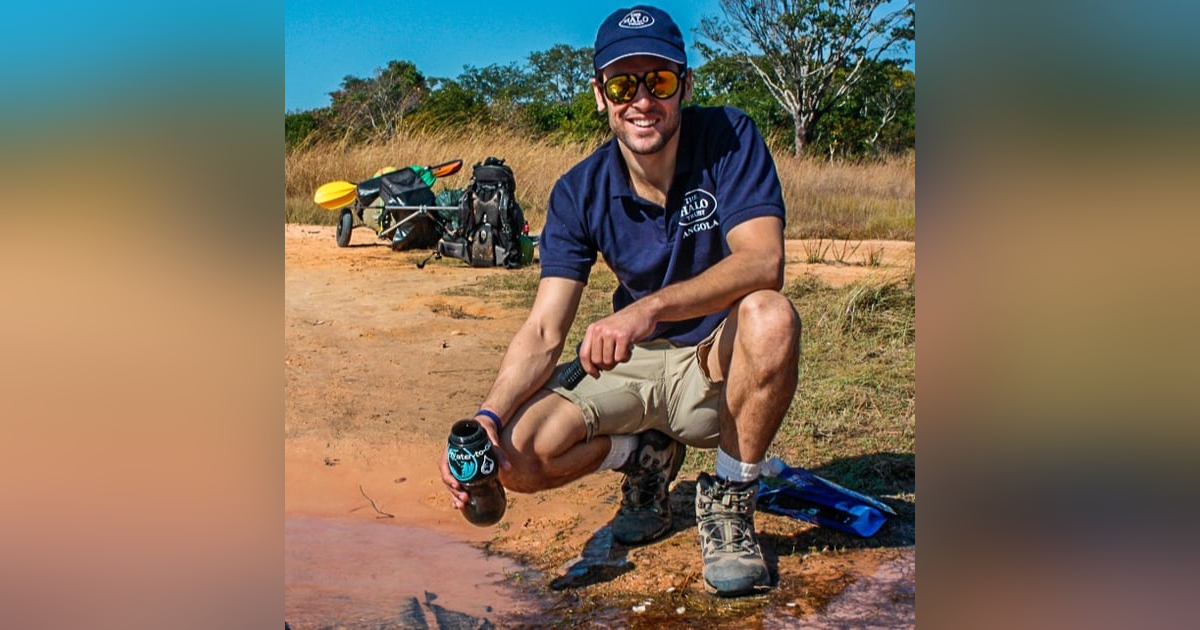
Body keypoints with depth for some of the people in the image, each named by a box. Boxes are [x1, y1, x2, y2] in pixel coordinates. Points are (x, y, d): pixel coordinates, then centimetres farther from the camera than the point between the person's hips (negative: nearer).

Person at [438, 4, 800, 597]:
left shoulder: (729, 139, -14)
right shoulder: (579, 192, -8)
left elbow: (762, 261, -30)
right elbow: (543, 333, -13)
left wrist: (649, 309, -45)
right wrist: (488, 417, -31)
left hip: (720, 366, -2)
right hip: (634, 367, 3)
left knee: (770, 318, -37)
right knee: (518, 455, -20)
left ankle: (728, 501, -13)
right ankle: (644, 455, 11)